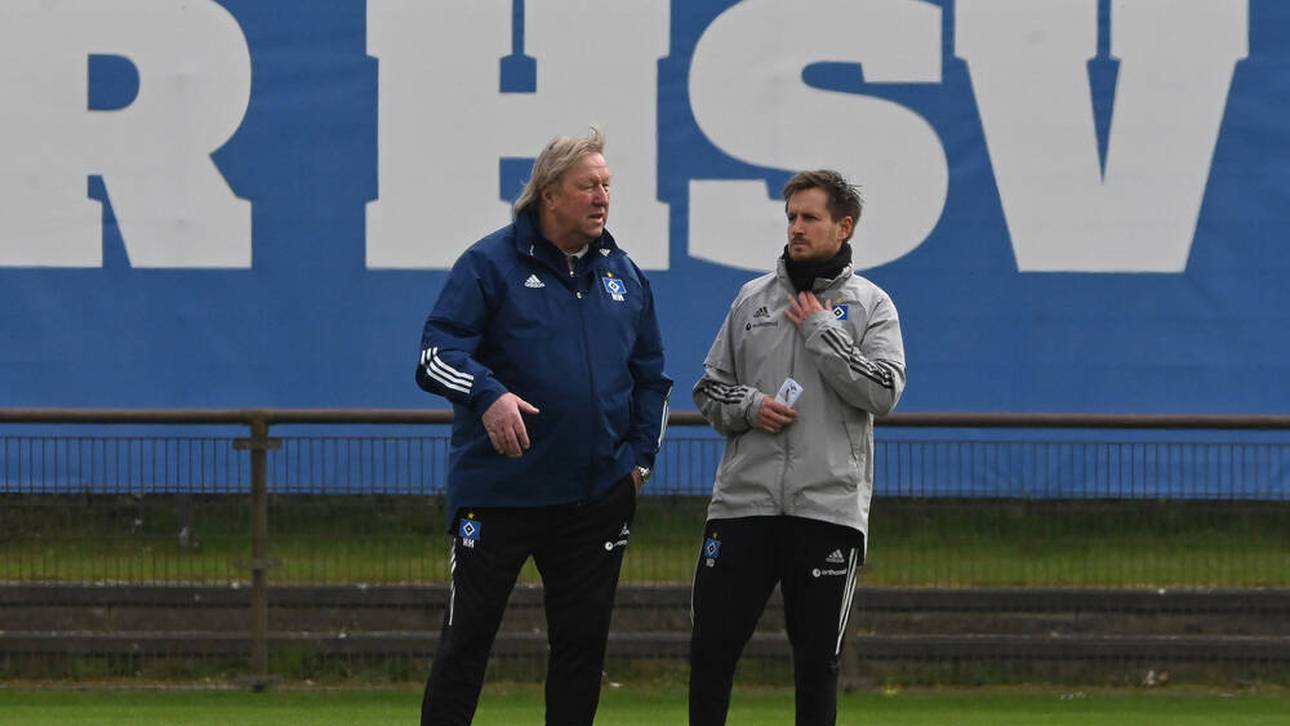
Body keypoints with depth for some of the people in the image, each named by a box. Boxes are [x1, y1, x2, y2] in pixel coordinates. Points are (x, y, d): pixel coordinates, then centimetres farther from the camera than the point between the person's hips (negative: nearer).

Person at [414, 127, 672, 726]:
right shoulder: (491, 263, -5)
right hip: (499, 490, -5)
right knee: (467, 637, -2)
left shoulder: (623, 274, 12)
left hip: (598, 493, 5)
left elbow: (650, 375, 22)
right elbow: (437, 351, -11)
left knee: (583, 642, 8)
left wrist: (642, 453, 10)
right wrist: (489, 395, -28)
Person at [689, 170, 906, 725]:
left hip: (829, 506, -2)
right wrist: (748, 406, -6)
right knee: (712, 645, 1)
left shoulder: (871, 305, 4)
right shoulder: (753, 298, 11)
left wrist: (821, 330, -8)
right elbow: (709, 388, 15)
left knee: (818, 655, 3)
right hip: (743, 498, 2)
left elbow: (882, 392, -10)